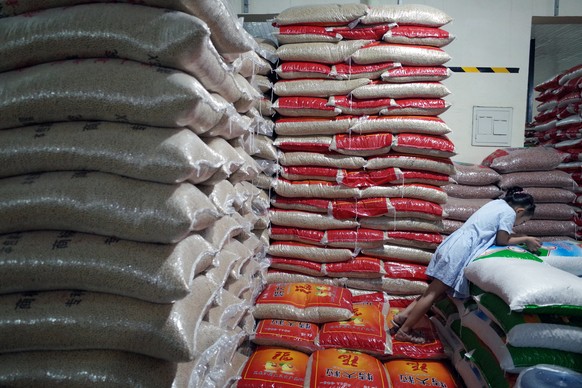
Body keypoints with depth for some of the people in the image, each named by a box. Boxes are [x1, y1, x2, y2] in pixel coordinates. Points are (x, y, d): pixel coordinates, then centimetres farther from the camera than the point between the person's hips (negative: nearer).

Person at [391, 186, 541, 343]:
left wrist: (524, 238, 26)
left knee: (435, 291, 14)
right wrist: (525, 239, 14)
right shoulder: (509, 212, -3)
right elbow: (502, 240, 3)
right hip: (459, 251, -9)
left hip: (452, 244, 9)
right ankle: (404, 330, 3)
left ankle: (402, 316, 13)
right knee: (434, 293, -3)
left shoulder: (498, 203, 22)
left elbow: (500, 232, 30)